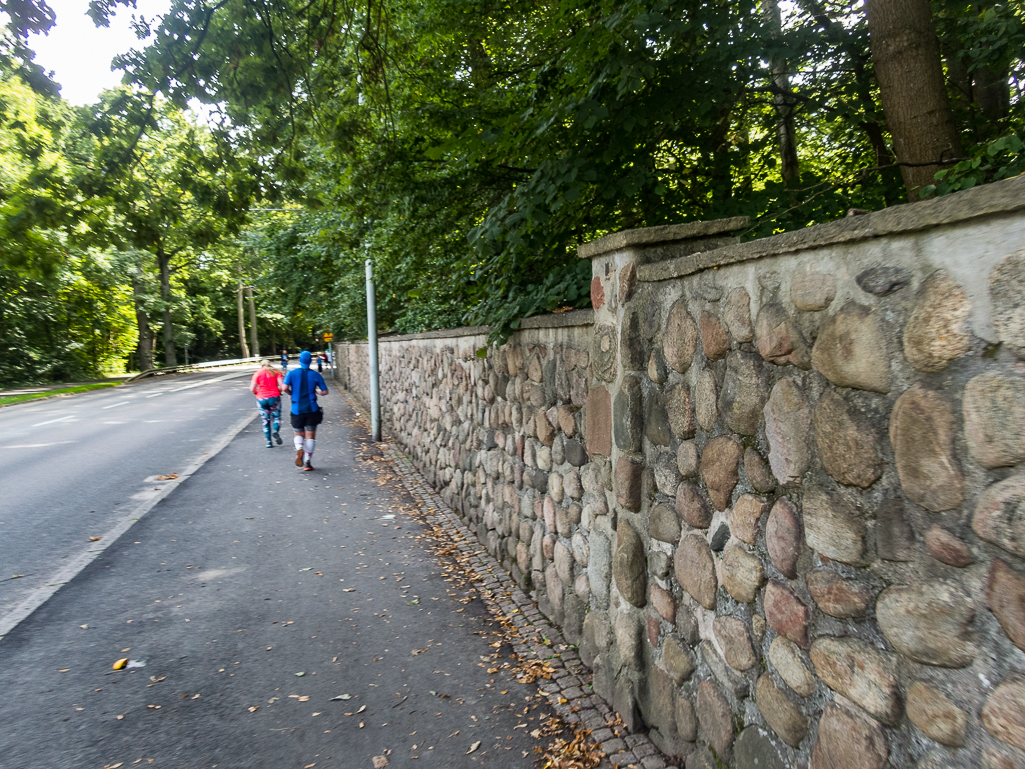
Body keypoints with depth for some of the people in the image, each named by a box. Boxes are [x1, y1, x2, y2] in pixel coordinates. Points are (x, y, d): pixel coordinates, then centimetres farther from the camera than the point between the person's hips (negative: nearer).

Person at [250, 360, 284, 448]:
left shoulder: (258, 373, 3)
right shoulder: (276, 372, 4)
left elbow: (252, 388, -5)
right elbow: (281, 385, -9)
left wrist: (257, 393, 14)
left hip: (261, 399, 1)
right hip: (274, 398, -1)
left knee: (265, 421, 9)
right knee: (276, 417, 11)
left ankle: (269, 441, 6)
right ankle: (275, 431, -19)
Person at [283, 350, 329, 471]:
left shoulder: (292, 373, -2)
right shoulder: (316, 375, -1)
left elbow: (285, 388, -13)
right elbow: (325, 391, 0)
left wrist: (291, 393, 8)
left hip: (297, 410, 0)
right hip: (312, 409, 0)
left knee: (299, 434, 17)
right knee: (310, 436, 7)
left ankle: (299, 449, -14)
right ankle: (307, 462, 3)